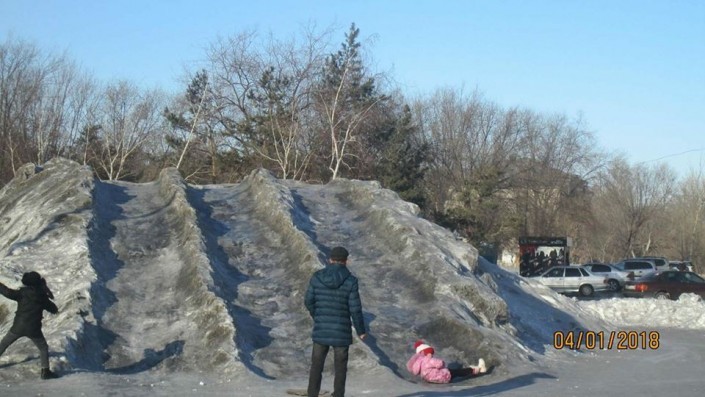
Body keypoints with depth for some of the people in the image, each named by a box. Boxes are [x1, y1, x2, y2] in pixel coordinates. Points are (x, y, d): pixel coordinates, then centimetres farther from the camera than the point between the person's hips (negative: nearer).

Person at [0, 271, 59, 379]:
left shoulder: (23, 293, -7)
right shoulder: (43, 297, 0)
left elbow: (9, 293, -23)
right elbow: (54, 309, 11)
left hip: (18, 327, -1)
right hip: (34, 329, 1)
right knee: (43, 348, 18)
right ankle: (45, 371, 8)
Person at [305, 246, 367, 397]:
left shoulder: (317, 277, -4)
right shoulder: (350, 281, -12)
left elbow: (309, 301, 2)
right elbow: (355, 308, -11)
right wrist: (361, 331, 3)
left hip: (321, 329, 2)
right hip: (341, 331, -2)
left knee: (316, 365, 13)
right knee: (340, 368, 10)